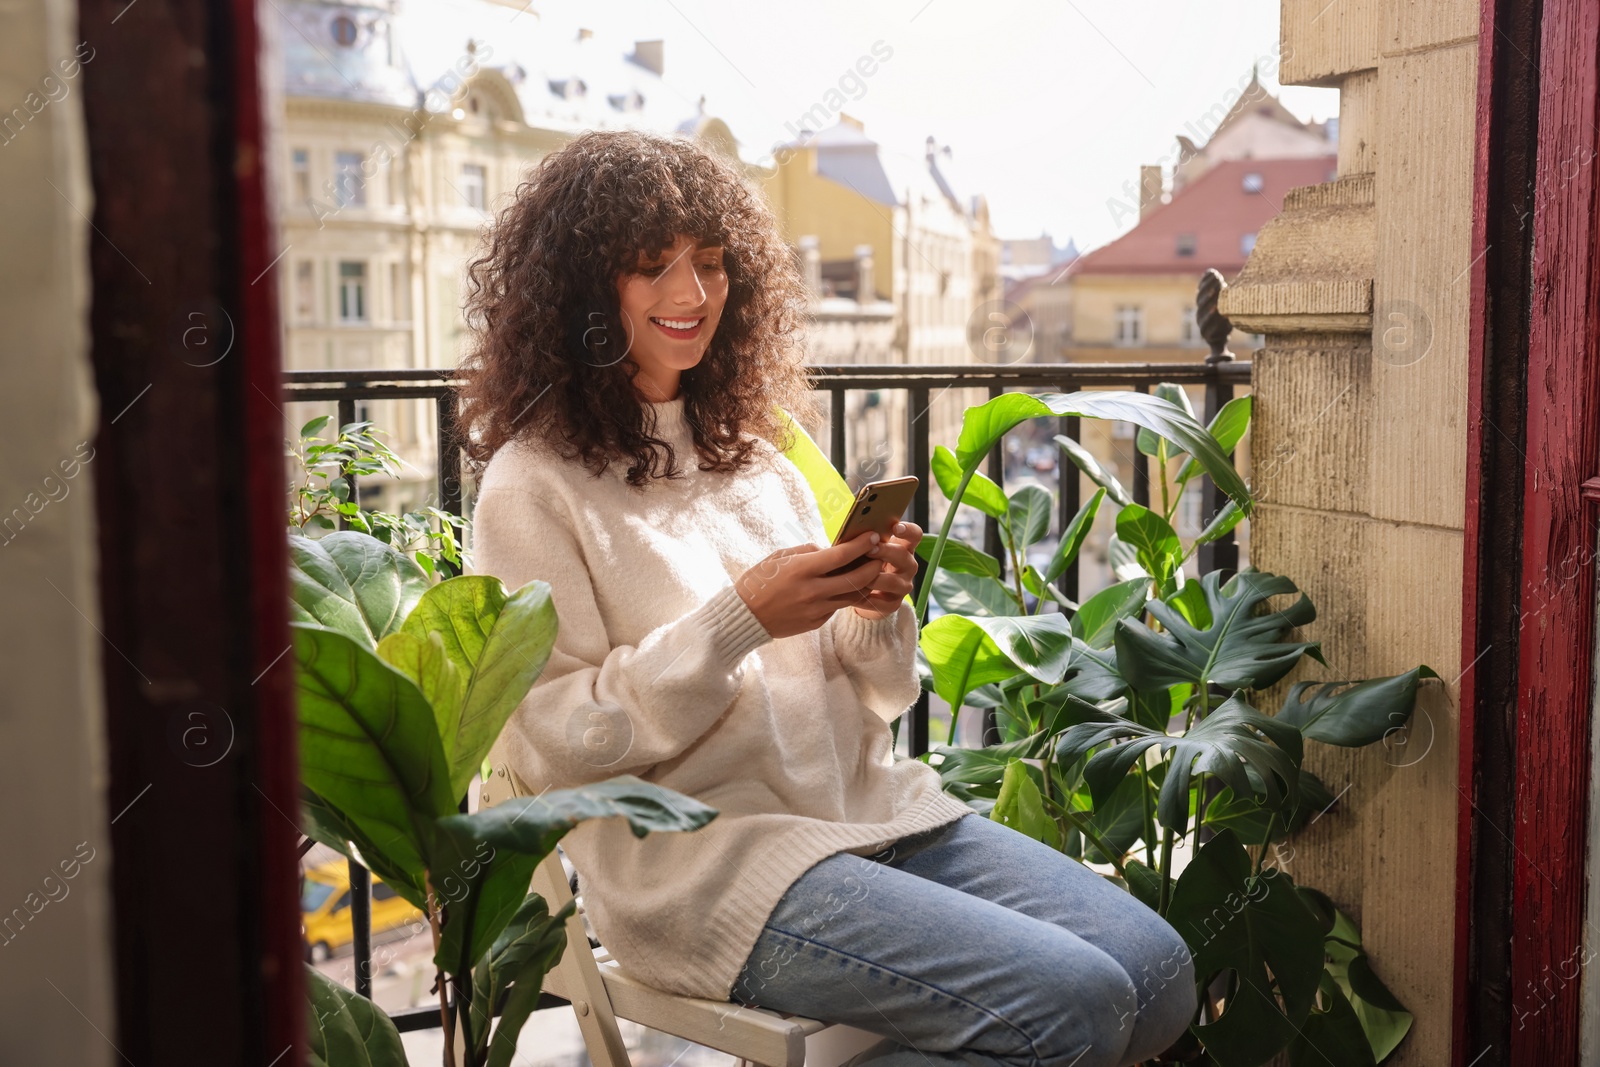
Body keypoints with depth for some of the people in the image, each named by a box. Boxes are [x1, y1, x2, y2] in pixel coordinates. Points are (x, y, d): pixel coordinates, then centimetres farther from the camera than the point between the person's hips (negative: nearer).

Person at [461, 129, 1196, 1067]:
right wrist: (740, 620, -19)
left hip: (876, 806, 7)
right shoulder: (535, 486, -4)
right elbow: (558, 744, -11)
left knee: (1157, 971, -8)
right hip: (706, 856, -7)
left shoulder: (754, 453, 15)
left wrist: (874, 612, -6)